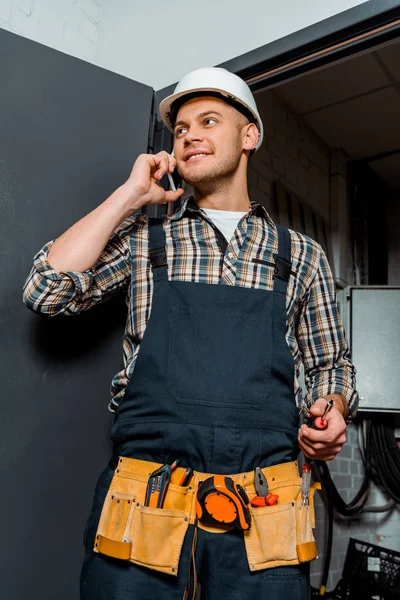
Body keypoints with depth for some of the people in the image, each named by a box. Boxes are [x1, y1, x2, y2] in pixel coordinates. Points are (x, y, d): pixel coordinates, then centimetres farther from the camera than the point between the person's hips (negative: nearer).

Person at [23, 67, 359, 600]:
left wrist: (332, 413, -5)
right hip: (144, 503, 0)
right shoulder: (144, 239, 10)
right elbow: (47, 291, -3)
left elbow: (330, 363, 17)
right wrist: (132, 194, 2)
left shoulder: (301, 256, 11)